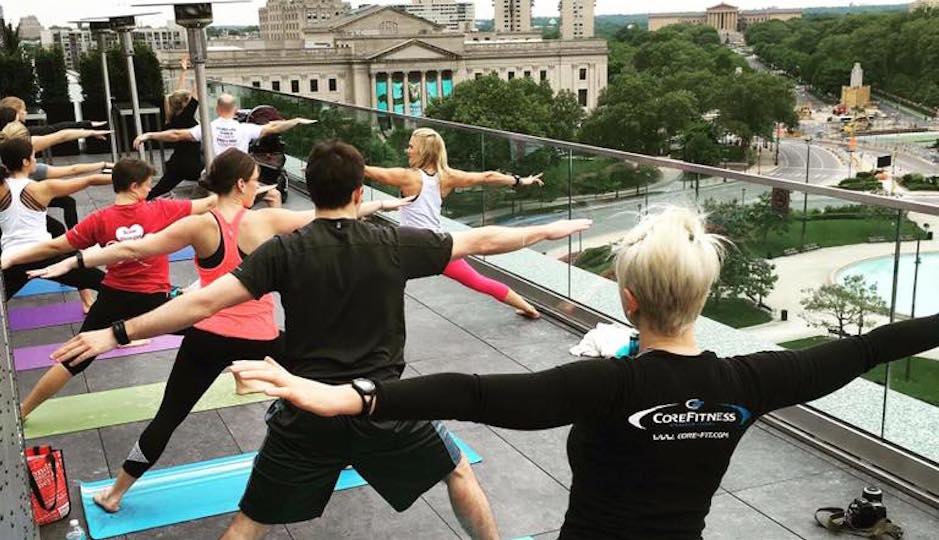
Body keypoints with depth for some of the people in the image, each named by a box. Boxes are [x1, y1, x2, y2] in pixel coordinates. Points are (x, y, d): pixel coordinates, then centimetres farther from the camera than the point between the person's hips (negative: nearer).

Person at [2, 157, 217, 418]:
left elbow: (55, 246, -4)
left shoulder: (100, 220, -7)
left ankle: (21, 412, 24)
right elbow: (207, 204, -1)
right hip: (152, 301, -2)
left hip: (112, 299, 2)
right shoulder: (160, 210, -11)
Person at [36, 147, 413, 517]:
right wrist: (379, 204, 16)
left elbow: (132, 250, -10)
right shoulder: (267, 220, -7)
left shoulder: (200, 225, -8)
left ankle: (114, 495, 22)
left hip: (208, 338, 1)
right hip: (259, 340, 0)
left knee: (168, 417, 11)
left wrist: (73, 262, -5)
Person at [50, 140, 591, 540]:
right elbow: (479, 241, 4)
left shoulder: (285, 251, -8)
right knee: (459, 470, 26)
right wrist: (547, 230, 19)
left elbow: (204, 302, -15)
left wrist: (116, 333, -9)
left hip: (307, 416, 0)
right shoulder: (394, 243, -6)